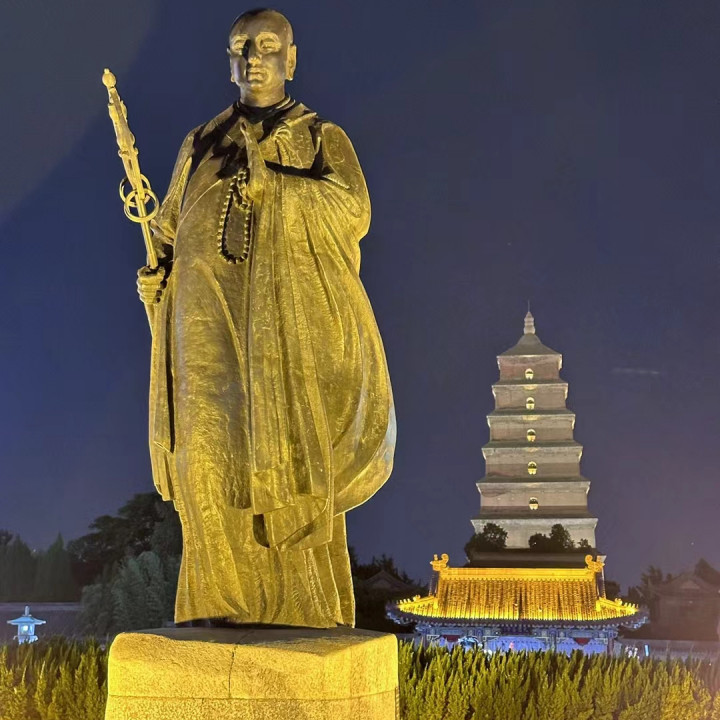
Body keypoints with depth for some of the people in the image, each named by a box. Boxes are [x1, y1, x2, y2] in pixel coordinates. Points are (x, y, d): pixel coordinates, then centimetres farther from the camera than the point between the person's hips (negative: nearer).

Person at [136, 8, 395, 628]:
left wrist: (268, 183, -13)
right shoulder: (200, 144, 23)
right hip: (212, 323, 2)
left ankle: (302, 618, -2)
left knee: (294, 464, -10)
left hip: (293, 325, -2)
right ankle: (227, 609, -5)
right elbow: (170, 231, 24)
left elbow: (353, 212, -4)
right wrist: (156, 278, 4)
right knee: (217, 459, -10)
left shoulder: (323, 140, 14)